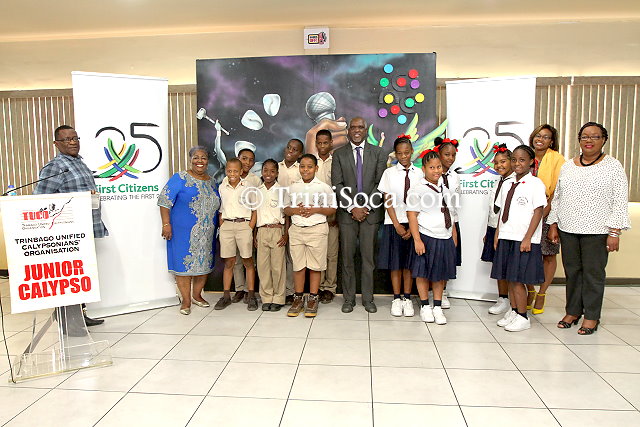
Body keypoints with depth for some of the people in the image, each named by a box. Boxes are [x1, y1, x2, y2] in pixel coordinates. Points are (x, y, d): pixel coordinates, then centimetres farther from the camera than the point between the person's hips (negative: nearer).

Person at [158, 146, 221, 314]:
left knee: (204, 263, 11)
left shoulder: (211, 182, 11)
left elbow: (216, 206, 20)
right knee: (184, 263, -1)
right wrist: (166, 224, -17)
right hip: (183, 231, -5)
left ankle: (197, 295, 28)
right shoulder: (180, 178, -6)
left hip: (206, 233, 6)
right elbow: (165, 201, -11)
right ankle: (186, 301, 11)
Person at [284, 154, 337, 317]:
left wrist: (315, 210, -13)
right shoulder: (293, 187, 10)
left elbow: (332, 209, 1)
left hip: (317, 229, -2)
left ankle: (312, 299, 14)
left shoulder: (323, 187, 1)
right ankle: (298, 299, 18)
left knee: (315, 266, 2)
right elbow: (286, 208, 13)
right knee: (298, 265, 6)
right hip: (297, 229, 3)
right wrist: (295, 210, -9)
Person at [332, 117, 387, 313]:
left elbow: (380, 184, 1)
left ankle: (368, 298, 18)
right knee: (347, 258, 6)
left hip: (370, 213, 0)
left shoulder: (378, 153, 6)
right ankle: (349, 298, 18)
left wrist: (366, 207, -9)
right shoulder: (338, 154, 6)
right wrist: (352, 208, -11)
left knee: (368, 258, 6)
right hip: (347, 214, 0)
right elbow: (337, 184, -2)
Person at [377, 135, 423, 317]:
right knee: (395, 262, 4)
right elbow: (388, 201, -2)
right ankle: (397, 299, 15)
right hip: (394, 223, -1)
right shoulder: (389, 173, 1)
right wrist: (397, 226, -8)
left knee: (409, 262, 6)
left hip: (413, 223, 1)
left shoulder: (419, 174, 3)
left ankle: (407, 298, 17)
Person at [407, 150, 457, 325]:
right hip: (426, 238, -5)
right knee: (423, 273, 7)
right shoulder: (417, 190, -9)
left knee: (440, 273, 11)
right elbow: (412, 215, -12)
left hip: (445, 238, 5)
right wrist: (417, 240, -16)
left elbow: (450, 214, 18)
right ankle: (425, 306, 23)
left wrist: (453, 235, 18)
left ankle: (437, 307, 23)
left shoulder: (445, 188, 10)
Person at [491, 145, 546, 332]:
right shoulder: (507, 185, 13)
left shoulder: (535, 184, -6)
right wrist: (497, 234, 11)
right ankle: (514, 311, 25)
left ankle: (522, 317, 12)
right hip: (506, 238, 6)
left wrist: (527, 238, -14)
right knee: (509, 278, 11)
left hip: (524, 240, -6)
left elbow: (538, 212, -10)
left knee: (517, 279, -2)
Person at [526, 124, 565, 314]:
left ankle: (541, 294, 19)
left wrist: (545, 211, -16)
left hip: (548, 213, -3)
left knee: (548, 255, 5)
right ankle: (530, 291, 22)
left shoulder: (557, 159, -5)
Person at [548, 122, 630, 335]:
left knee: (593, 274, 3)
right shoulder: (567, 166, 11)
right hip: (568, 230, 4)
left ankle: (591, 316, 16)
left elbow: (620, 202, -6)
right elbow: (557, 197, 14)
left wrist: (614, 232, -13)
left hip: (596, 231, -4)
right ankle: (572, 311, 23)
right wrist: (553, 225, 10)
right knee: (572, 271, 11)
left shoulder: (612, 166, -2)